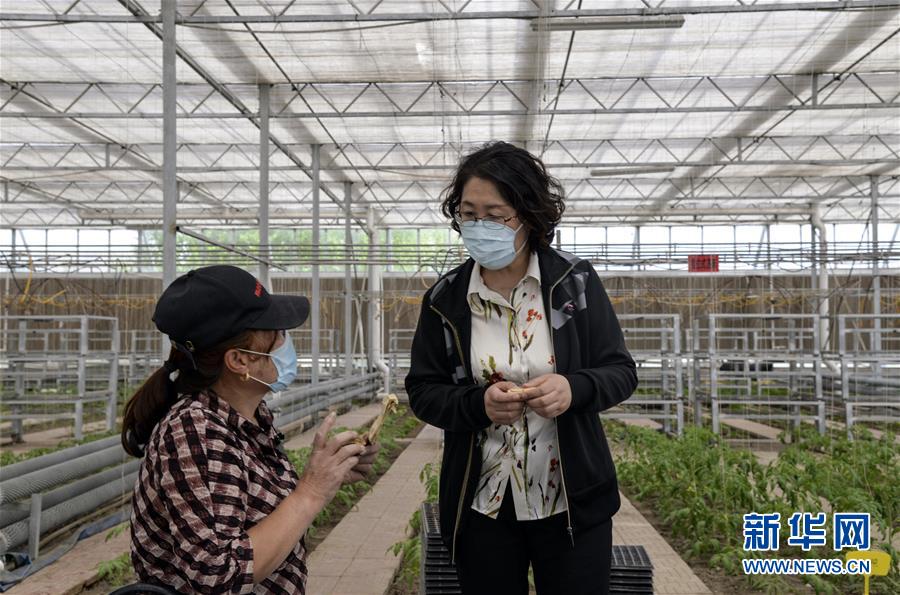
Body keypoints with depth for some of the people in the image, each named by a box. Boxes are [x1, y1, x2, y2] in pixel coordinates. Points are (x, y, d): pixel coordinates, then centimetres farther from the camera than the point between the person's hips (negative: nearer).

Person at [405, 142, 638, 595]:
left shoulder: (575, 281, -6)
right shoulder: (444, 299, -3)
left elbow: (621, 372, -1)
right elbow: (422, 392, 1)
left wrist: (574, 388, -23)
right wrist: (478, 403, -19)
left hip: (573, 503, -1)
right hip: (482, 506, 1)